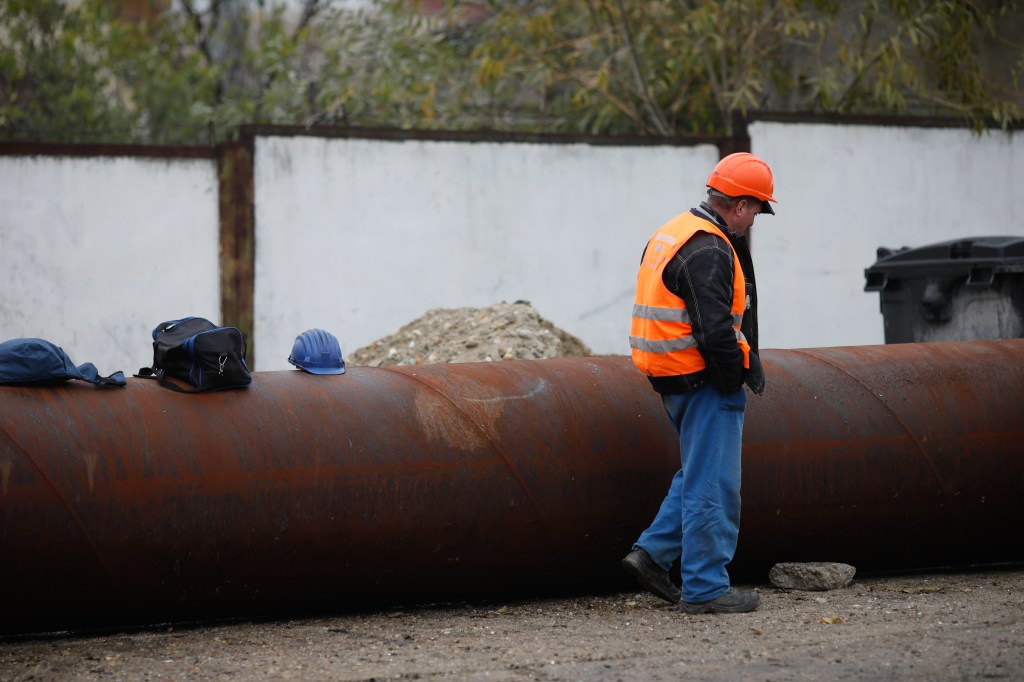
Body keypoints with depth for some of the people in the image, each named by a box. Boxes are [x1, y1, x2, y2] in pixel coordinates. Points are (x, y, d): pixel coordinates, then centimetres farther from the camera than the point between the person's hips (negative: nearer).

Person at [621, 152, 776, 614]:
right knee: (712, 485, -4)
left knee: (699, 473, 21)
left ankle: (653, 554, 17)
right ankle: (705, 589, 0)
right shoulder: (709, 251, -19)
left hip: (673, 379, 10)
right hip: (705, 383, -10)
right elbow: (715, 331, -25)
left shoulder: (673, 235, 14)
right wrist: (739, 373, -11)